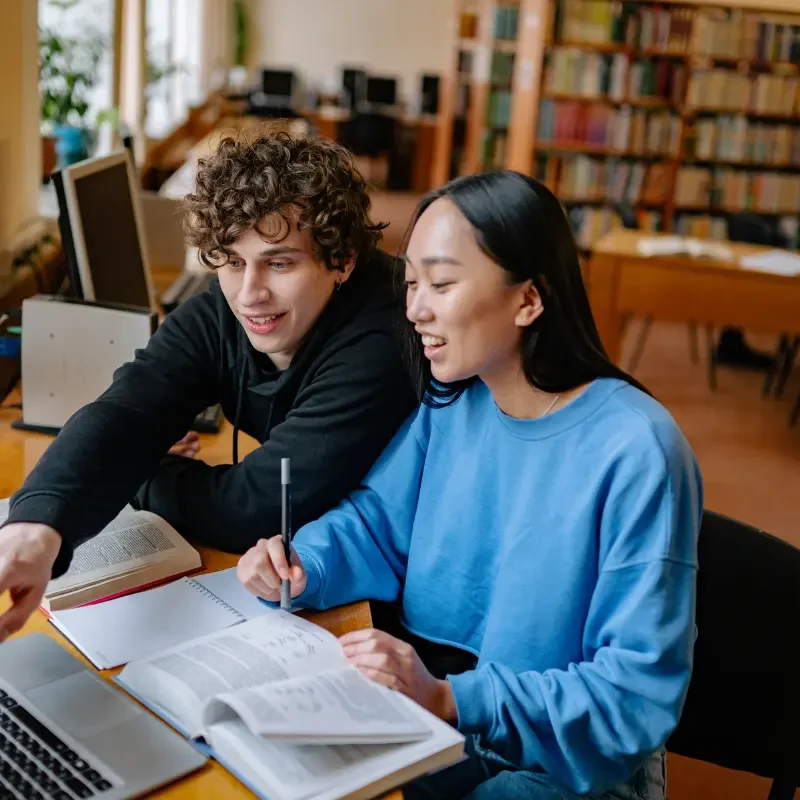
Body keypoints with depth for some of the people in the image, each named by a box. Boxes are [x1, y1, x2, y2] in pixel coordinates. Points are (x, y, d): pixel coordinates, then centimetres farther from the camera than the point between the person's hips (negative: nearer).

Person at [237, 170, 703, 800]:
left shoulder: (634, 453, -22)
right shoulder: (450, 402, -2)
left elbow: (640, 690, -21)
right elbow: (376, 519, 8)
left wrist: (451, 699, -30)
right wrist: (302, 569, -14)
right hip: (422, 697, 6)